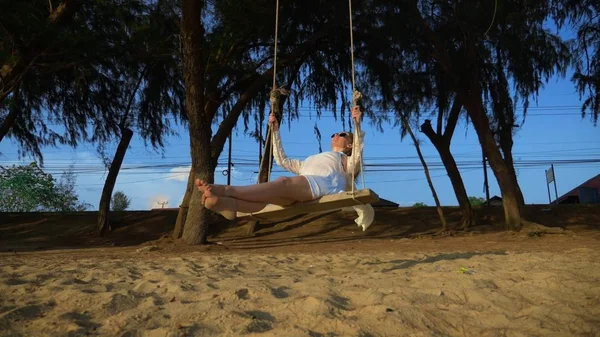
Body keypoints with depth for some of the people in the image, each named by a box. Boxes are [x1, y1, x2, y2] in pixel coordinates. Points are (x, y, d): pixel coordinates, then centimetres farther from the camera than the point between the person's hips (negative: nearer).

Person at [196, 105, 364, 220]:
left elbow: (357, 155, 5)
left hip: (324, 183, -6)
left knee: (284, 182, -35)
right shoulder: (308, 161, 45)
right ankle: (228, 203, -59)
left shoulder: (348, 161, 29)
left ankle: (226, 190, -56)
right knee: (270, 194, -29)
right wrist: (275, 131, 38)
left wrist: (357, 123, -4)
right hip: (299, 190, 6)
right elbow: (282, 160, 40)